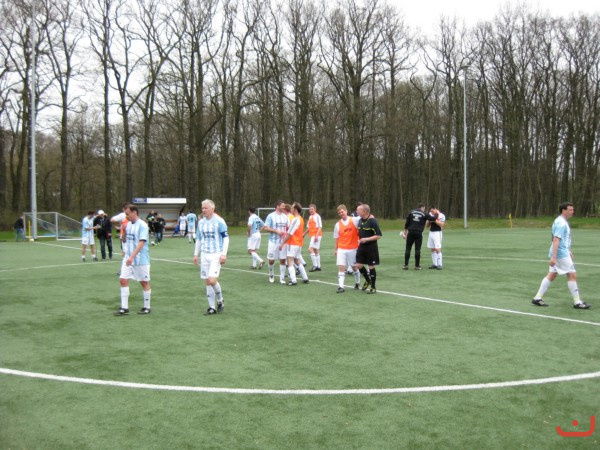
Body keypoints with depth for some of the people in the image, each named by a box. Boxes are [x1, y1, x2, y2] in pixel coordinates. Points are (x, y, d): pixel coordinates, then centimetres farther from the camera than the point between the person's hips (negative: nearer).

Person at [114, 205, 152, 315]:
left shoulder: (142, 225, -14)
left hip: (141, 260, -7)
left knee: (144, 282, 5)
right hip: (128, 258, 7)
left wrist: (132, 256, -29)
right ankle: (124, 308, 6)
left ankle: (147, 307, 17)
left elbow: (142, 243, -23)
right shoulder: (128, 224, 9)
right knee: (123, 280, 0)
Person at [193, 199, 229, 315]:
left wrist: (224, 254, -14)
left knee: (212, 280, -15)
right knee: (208, 282, 6)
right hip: (204, 255, 6)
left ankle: (220, 301, 11)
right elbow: (198, 239, 18)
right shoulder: (201, 222, 9)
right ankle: (212, 307, 15)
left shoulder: (219, 221, -8)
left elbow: (226, 237, -7)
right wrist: (196, 254, 14)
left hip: (216, 255, -6)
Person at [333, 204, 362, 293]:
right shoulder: (338, 224, 3)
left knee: (354, 267, 12)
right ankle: (341, 286, -9)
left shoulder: (354, 220, -4)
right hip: (341, 249, 1)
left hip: (353, 248, -1)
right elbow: (336, 238, 7)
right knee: (341, 267, -8)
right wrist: (335, 249, 6)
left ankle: (357, 283, 33)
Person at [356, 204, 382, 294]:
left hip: (371, 247, -7)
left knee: (371, 267, 2)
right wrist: (360, 240, 12)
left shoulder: (372, 221, -17)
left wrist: (366, 239, -23)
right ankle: (368, 280, 30)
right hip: (362, 246, 7)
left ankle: (373, 287, 16)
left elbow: (379, 236, -18)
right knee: (359, 265, 5)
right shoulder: (360, 220, 6)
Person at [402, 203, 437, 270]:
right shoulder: (424, 214, 0)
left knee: (408, 249, 6)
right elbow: (433, 218, 3)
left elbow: (407, 222, 7)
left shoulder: (411, 212, 6)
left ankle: (406, 265, 5)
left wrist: (405, 231, 16)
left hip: (410, 232, 2)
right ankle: (417, 266, 7)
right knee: (417, 249, 3)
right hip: (419, 233, -2)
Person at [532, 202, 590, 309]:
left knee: (551, 275, 10)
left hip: (563, 253, 10)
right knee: (572, 275, -4)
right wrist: (553, 257, -28)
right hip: (561, 254, -10)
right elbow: (555, 240, -24)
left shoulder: (563, 222, 14)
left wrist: (569, 251, 27)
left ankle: (537, 298, 11)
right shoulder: (561, 223, -17)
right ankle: (577, 302, 3)